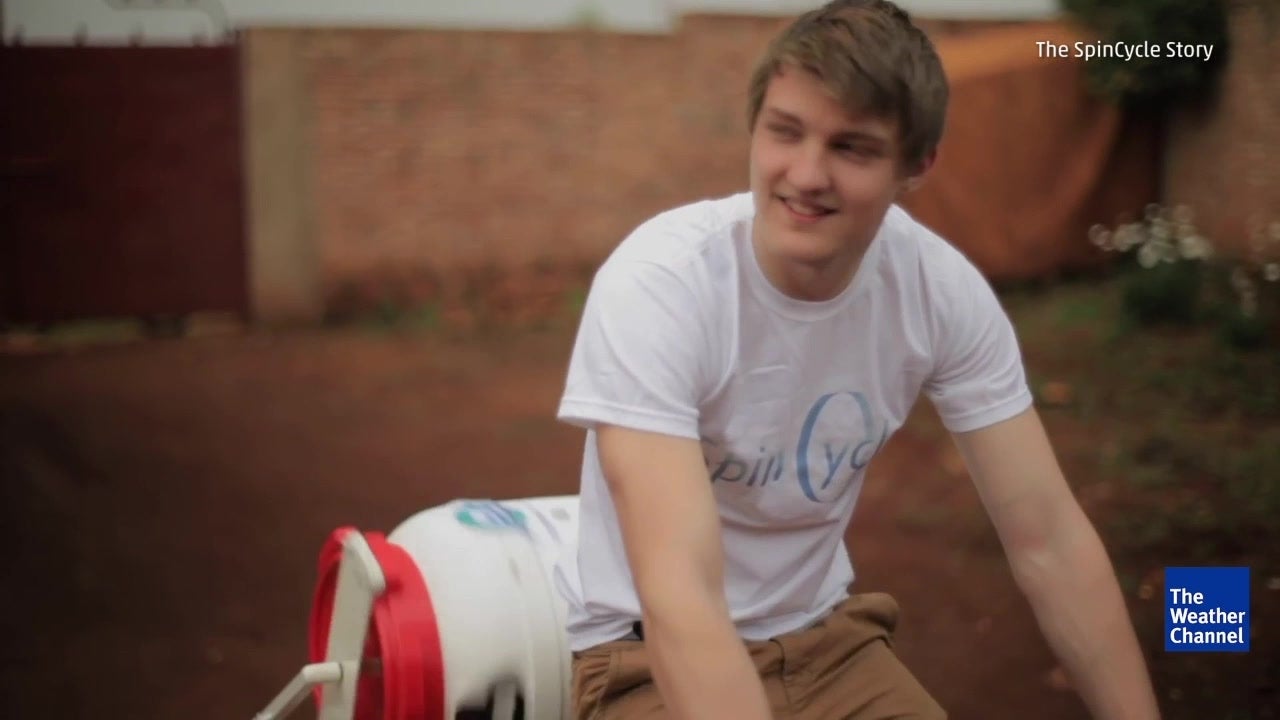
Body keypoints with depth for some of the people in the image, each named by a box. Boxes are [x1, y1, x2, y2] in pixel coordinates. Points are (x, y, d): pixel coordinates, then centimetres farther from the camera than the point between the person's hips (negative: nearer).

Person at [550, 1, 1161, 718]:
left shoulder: (944, 289, -14)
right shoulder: (655, 284, -28)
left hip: (826, 636, 4)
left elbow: (1048, 537, -8)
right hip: (648, 654, -4)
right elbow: (679, 600, -37)